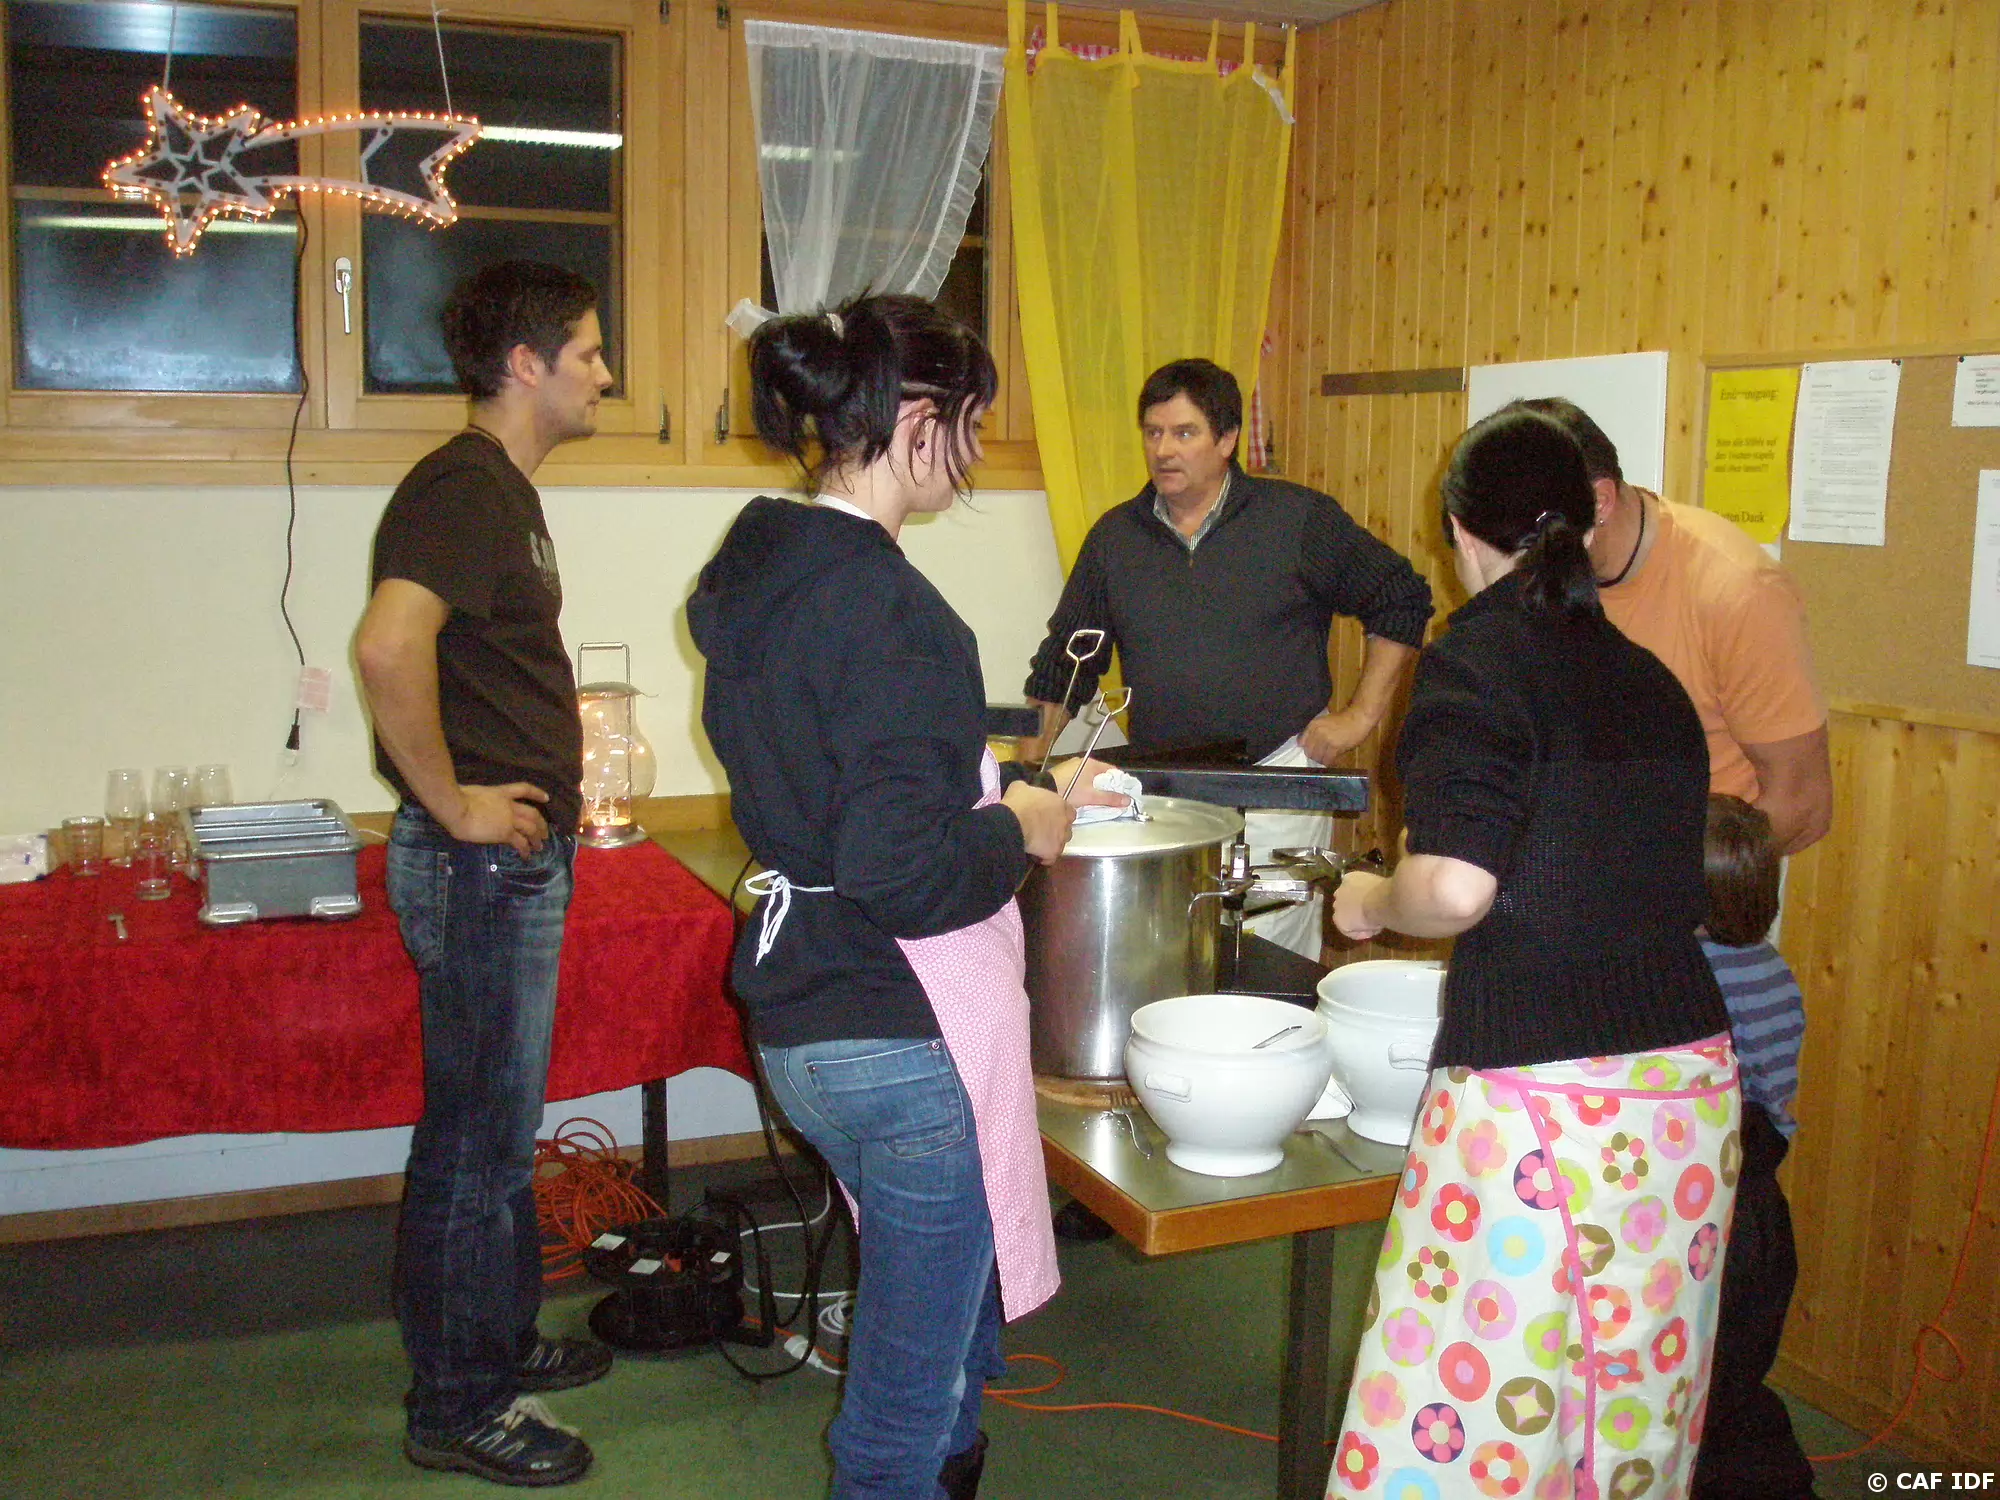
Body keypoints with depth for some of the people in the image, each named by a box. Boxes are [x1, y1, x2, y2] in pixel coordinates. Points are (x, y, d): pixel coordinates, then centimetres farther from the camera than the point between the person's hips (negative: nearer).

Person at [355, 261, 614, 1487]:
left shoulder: (505, 491, 15)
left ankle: (502, 1340, 36)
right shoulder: (465, 489, -18)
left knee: (501, 1125, 20)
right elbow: (388, 647, -34)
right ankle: (459, 1408, 17)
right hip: (482, 867, -10)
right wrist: (455, 806, -24)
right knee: (477, 1138, 2)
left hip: (521, 859, 10)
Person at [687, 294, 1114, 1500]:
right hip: (901, 1032, -10)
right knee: (910, 1401, 9)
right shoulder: (884, 608, -22)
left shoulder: (762, 567, 7)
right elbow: (906, 874, -27)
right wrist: (1020, 833, -9)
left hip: (805, 1013, 10)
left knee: (962, 1322, 29)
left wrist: (999, 800, 18)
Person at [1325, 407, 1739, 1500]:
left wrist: (1373, 902, 1)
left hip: (1539, 1097, -7)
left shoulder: (1477, 661, -8)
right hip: (1692, 1082, 7)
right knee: (1637, 1412, 18)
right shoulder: (1649, 678, 12)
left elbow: (1456, 886, -19)